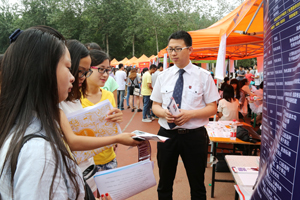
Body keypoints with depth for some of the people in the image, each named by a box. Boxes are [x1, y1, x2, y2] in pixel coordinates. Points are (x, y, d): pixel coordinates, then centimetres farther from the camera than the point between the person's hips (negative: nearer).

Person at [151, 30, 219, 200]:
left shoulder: (204, 76, -5)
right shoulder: (163, 76, 4)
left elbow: (212, 108, -5)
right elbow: (155, 106, 7)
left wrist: (190, 114, -21)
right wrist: (163, 112, -15)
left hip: (194, 135, -2)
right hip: (167, 134, 3)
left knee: (197, 186, 16)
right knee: (164, 185, 18)